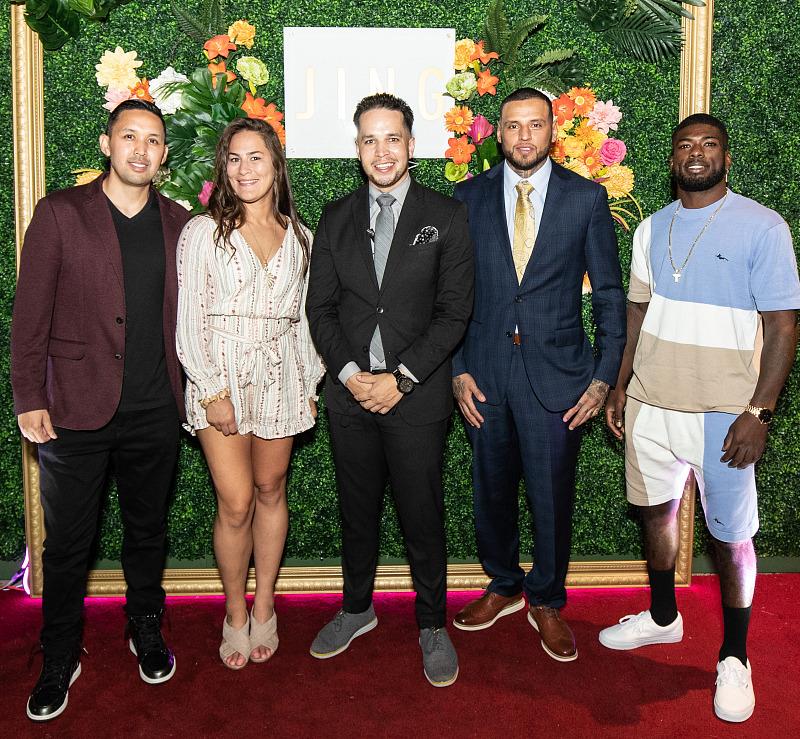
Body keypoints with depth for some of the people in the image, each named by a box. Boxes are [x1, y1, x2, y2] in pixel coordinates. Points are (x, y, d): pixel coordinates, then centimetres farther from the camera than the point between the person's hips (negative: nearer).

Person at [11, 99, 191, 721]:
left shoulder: (180, 224, 6)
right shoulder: (59, 214, -3)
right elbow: (30, 314, -3)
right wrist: (29, 399, -7)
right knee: (68, 544, 10)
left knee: (148, 531, 18)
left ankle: (146, 629, 39)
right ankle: (60, 660, 29)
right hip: (76, 411, -2)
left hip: (155, 412, 3)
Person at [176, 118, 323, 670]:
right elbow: (189, 320, -4)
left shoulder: (299, 236, 9)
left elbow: (303, 316, 13)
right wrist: (212, 391, -11)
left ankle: (264, 609, 24)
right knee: (236, 503, -5)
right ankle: (235, 616, 15)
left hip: (280, 375, 3)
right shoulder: (204, 231, -1)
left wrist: (311, 383, 8)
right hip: (222, 373, -3)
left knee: (271, 492, 10)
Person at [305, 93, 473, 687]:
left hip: (417, 394, -3)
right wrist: (349, 372, -9)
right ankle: (357, 609, 37)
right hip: (350, 391, 3)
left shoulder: (446, 217, -1)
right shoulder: (336, 218, 8)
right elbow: (321, 307, 6)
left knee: (423, 515, 6)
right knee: (357, 509, 16)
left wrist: (400, 379, -13)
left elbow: (454, 312, -6)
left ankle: (432, 626, 26)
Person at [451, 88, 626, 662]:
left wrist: (604, 377, -4)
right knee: (492, 491, 14)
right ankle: (503, 587, 38)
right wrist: (458, 368, -1)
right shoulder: (469, 197, 4)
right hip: (485, 370, 2)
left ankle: (547, 601, 30)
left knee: (552, 496, 6)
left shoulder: (587, 198, 0)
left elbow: (610, 295, 2)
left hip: (556, 371, -2)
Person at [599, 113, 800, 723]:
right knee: (656, 511, 17)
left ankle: (734, 657, 24)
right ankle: (663, 618, 39)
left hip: (723, 414, -5)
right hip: (650, 405, 5)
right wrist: (620, 386, 11)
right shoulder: (651, 229, 8)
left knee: (731, 536, 5)